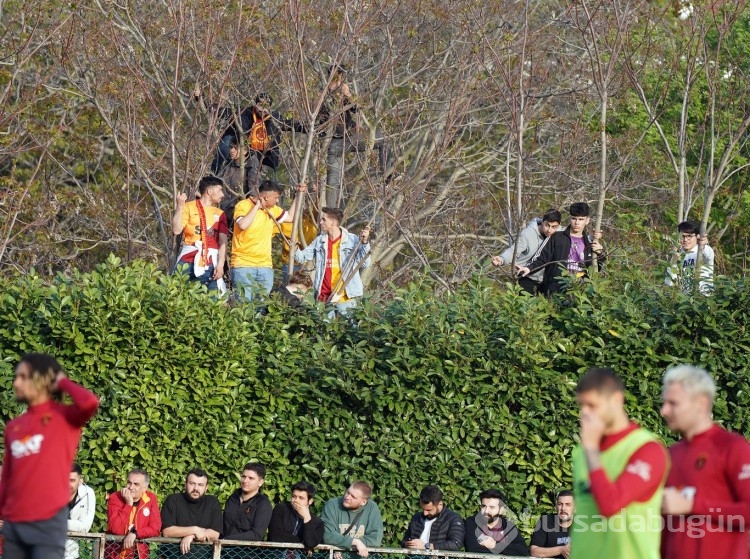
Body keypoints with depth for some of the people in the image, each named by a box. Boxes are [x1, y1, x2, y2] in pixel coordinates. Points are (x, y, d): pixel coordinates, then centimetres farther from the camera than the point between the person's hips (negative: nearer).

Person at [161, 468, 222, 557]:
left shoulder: (213, 502, 7)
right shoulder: (172, 500, 1)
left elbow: (215, 534, -1)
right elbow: (166, 532, -10)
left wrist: (191, 536, -14)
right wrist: (195, 530, -13)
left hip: (203, 552, 2)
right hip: (174, 551, -2)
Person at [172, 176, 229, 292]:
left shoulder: (220, 214, 14)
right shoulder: (189, 207, 7)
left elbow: (223, 242, 7)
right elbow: (176, 230, -3)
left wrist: (220, 264, -6)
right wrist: (180, 207, -8)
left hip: (210, 263, 2)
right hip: (188, 261, -2)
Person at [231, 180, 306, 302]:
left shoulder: (272, 209, 14)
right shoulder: (243, 205, -7)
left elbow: (290, 217, 28)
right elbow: (243, 225, -26)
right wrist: (256, 206, -16)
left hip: (265, 266, 6)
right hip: (244, 265, -6)